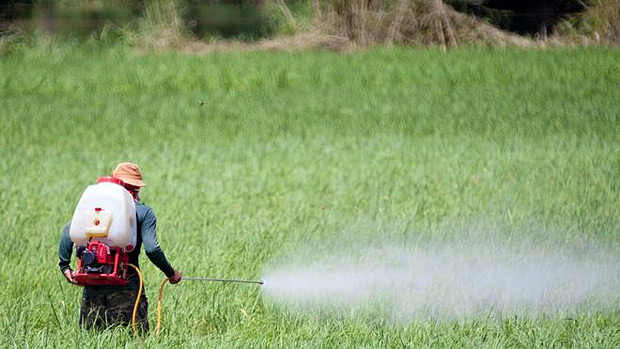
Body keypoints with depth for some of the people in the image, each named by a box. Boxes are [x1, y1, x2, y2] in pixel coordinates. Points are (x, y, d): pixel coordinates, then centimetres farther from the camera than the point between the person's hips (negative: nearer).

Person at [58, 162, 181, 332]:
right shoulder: (144, 212, 2)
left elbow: (69, 229, -2)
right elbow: (152, 249, -9)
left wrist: (64, 266, 3)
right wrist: (171, 273, 4)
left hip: (94, 286, 3)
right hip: (127, 289, -2)